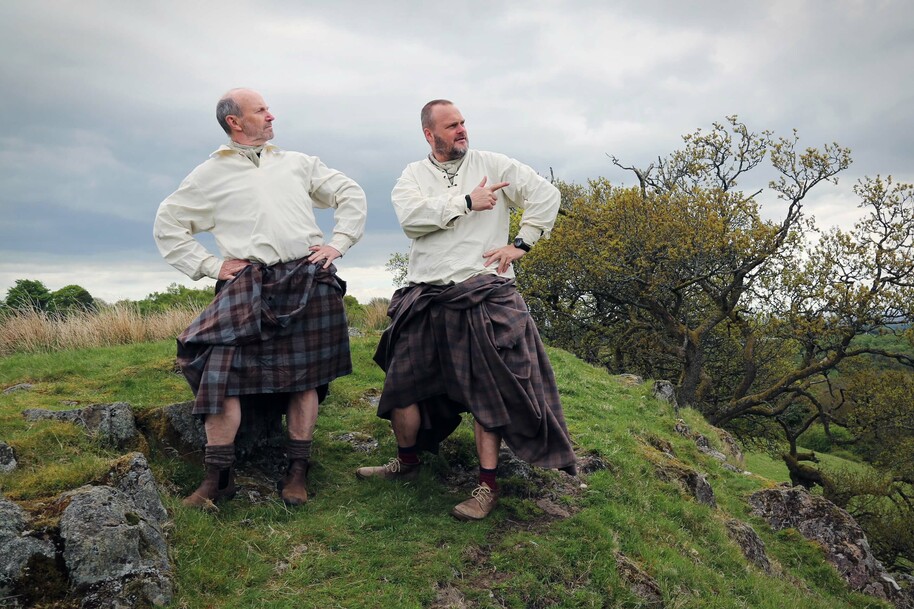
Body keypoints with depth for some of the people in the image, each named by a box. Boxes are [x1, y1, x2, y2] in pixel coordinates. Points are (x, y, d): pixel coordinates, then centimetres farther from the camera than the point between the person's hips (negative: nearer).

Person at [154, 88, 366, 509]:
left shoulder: (297, 163, 20)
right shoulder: (210, 174, 14)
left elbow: (350, 194, 20)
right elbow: (167, 226, 14)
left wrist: (339, 243, 6)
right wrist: (209, 265, 2)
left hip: (309, 280, 2)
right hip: (250, 284, -1)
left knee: (304, 375, 2)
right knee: (222, 371, -14)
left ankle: (297, 471, 12)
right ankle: (218, 476, -4)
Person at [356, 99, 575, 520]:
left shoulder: (493, 165, 6)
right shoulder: (413, 175, 10)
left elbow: (546, 195, 3)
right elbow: (410, 216, -11)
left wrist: (522, 242, -4)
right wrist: (467, 202, -11)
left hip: (483, 295, -3)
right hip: (424, 298, 3)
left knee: (486, 389, -3)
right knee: (402, 383, 10)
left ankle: (487, 485, 9)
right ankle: (407, 462, 33)